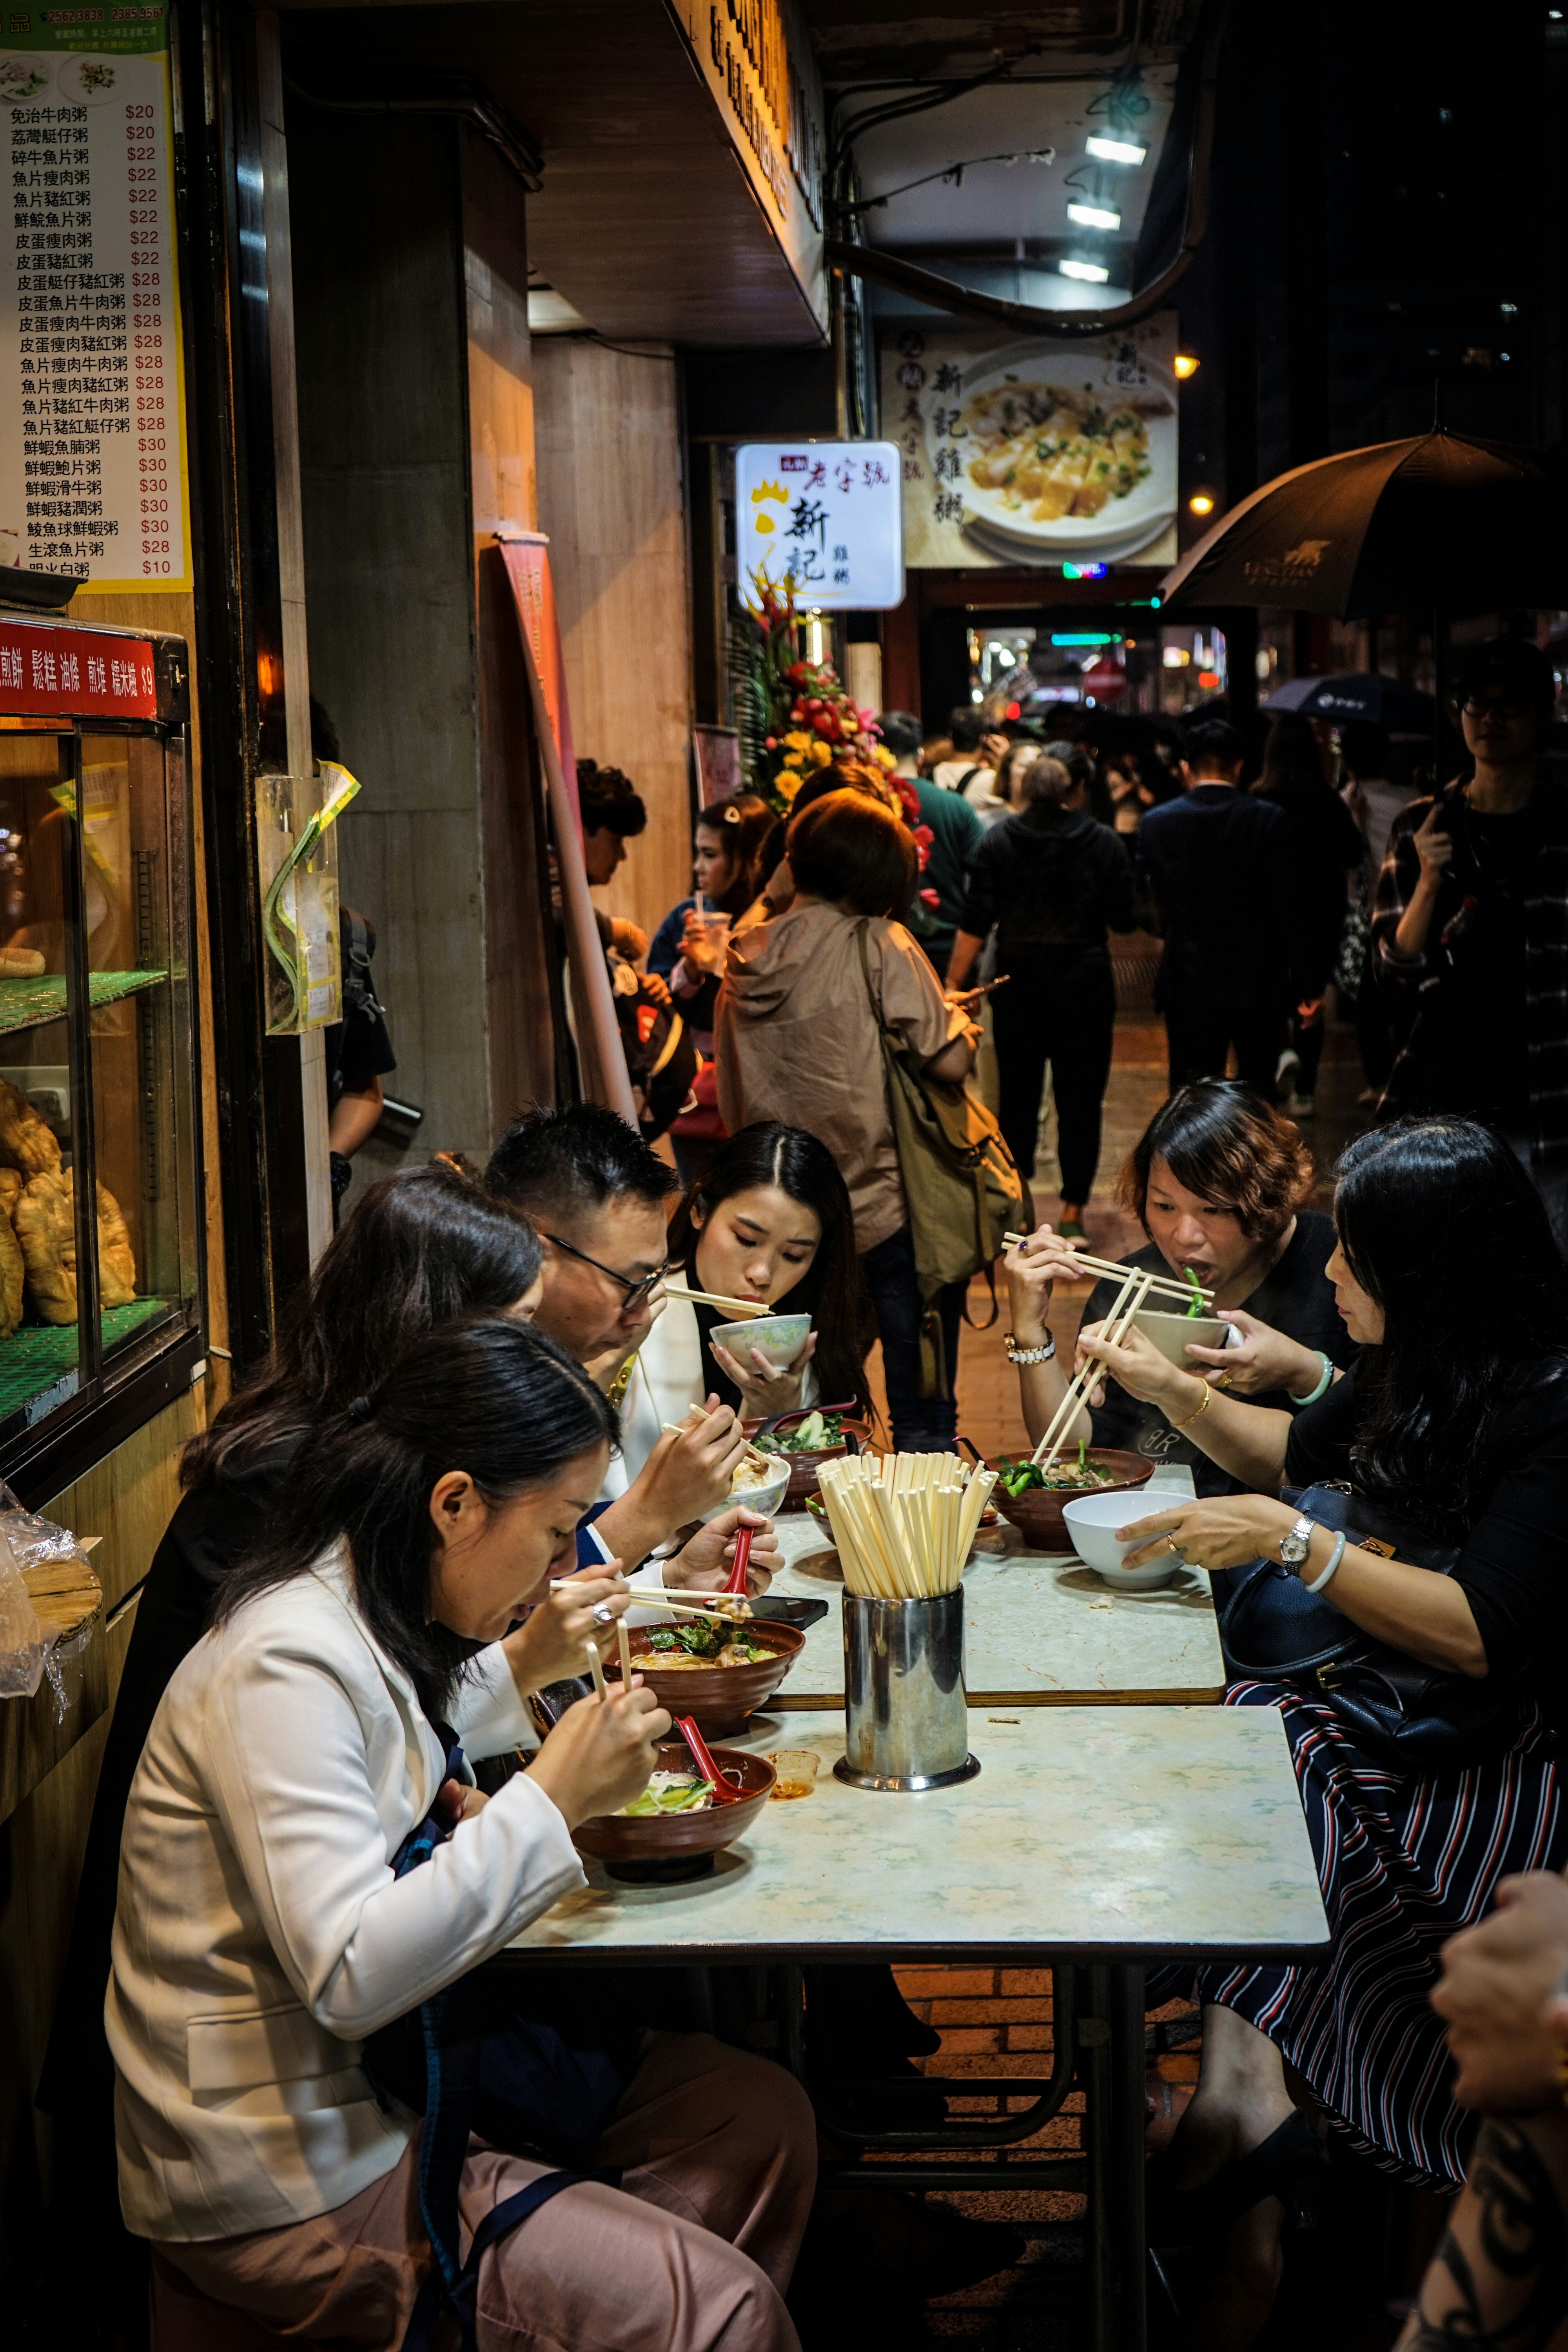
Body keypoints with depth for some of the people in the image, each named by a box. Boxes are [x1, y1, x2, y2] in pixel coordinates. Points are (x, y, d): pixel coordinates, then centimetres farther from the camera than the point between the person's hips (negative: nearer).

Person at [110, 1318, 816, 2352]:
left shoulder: (363, 1616, 5)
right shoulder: (285, 1666, -25)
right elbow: (350, 1976, -31)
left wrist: (523, 1671, 9)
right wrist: (552, 1800, -27)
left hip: (383, 2078, 10)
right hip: (288, 2185, -10)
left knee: (761, 2113, 6)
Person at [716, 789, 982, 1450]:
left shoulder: (745, 961, 5)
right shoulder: (877, 944, -11)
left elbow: (731, 1106, 11)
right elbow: (950, 1060, -15)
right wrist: (958, 1019, 6)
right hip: (885, 1218, -5)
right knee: (923, 1418, 7)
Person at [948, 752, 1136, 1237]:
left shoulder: (998, 840, -3)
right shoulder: (1103, 843, -1)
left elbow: (976, 922, -7)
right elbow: (1125, 918, 0)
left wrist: (954, 984, -4)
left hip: (1019, 985, 0)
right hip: (1085, 986, 0)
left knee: (1017, 1096, 10)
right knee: (1080, 1098, 5)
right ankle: (1073, 1207, 5)